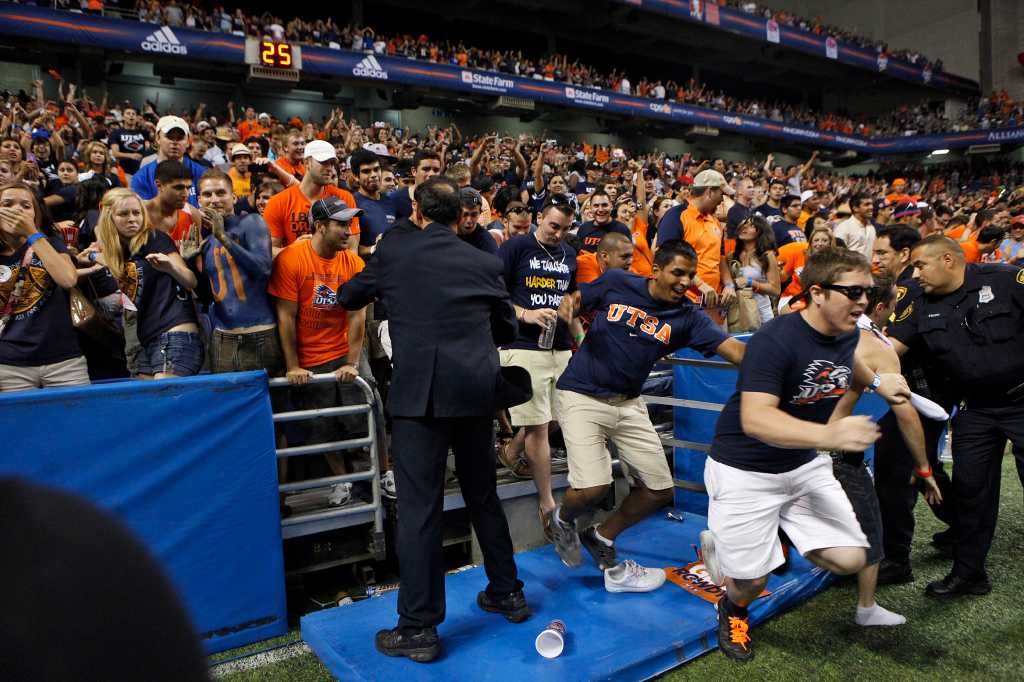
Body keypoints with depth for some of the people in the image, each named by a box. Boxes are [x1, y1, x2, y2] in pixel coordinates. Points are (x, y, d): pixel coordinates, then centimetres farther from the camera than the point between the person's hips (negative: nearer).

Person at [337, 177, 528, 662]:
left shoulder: (394, 248, 3)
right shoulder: (485, 262, 9)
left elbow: (349, 297, 19)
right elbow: (506, 329, 19)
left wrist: (382, 293, 41)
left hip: (421, 389, -4)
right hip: (478, 387, 4)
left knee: (419, 505, 1)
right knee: (483, 494, 19)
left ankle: (419, 627, 8)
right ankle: (507, 592, 32)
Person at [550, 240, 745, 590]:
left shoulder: (687, 316, -3)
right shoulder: (616, 283, -7)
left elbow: (734, 349, -14)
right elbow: (575, 300, 6)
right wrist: (567, 305, -18)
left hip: (629, 403, 5)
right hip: (582, 395, -4)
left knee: (659, 489, 4)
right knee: (593, 486, -19)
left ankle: (601, 539, 28)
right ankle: (562, 520, 18)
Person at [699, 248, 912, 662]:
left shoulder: (847, 334, -2)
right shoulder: (775, 340, -27)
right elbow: (755, 418, -37)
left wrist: (876, 382, 7)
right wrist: (827, 435, -50)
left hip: (805, 465, 7)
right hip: (744, 472, -7)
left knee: (849, 560, -4)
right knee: (749, 583, -2)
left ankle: (756, 538, 23)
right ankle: (733, 609, 38)